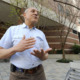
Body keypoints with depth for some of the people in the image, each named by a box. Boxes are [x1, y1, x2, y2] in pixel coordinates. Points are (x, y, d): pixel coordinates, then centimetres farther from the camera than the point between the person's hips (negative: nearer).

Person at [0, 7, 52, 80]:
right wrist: (16, 48, -26)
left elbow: (45, 56, 9)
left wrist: (42, 56, -17)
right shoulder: (12, 30, 0)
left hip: (38, 74, 4)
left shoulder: (41, 34, 10)